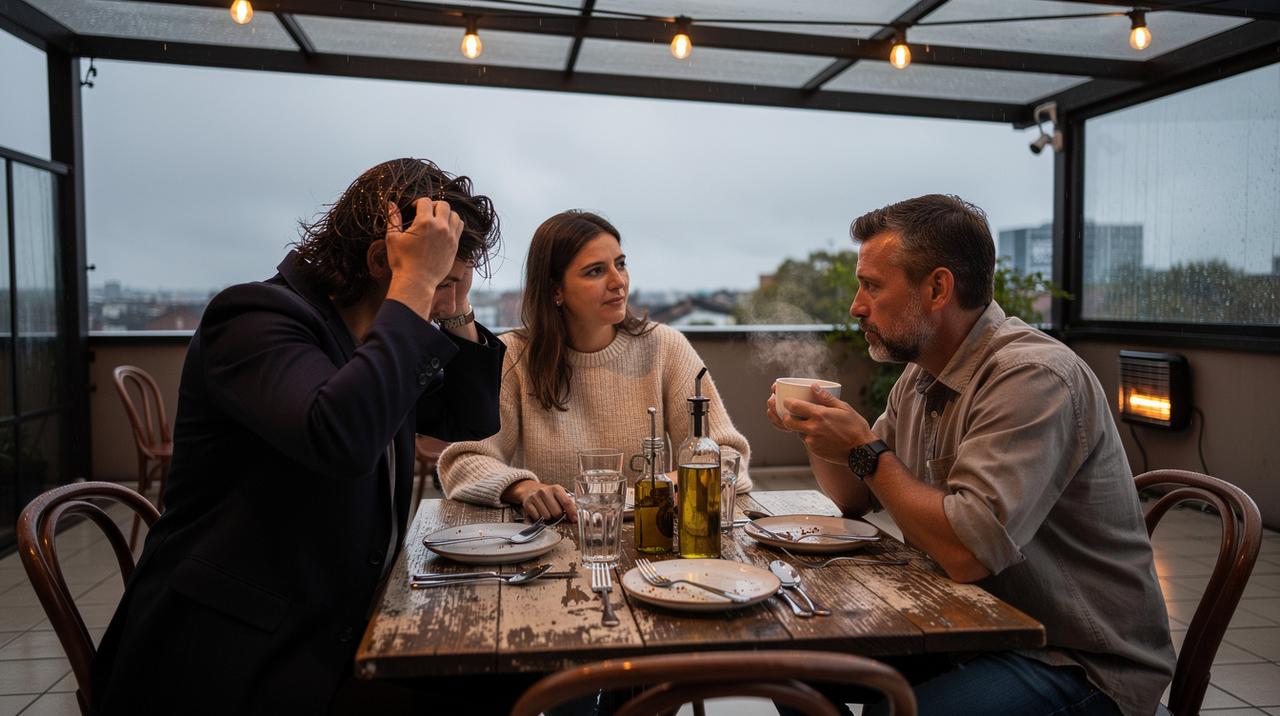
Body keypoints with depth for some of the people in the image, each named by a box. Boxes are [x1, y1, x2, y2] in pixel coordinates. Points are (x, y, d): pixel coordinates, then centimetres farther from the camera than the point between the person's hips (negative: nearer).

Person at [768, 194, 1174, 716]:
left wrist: (865, 450, -21)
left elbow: (967, 551, -31)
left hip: (1081, 663, -8)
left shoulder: (1031, 377, -23)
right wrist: (818, 435, -5)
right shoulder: (920, 375, 6)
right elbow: (854, 498, 14)